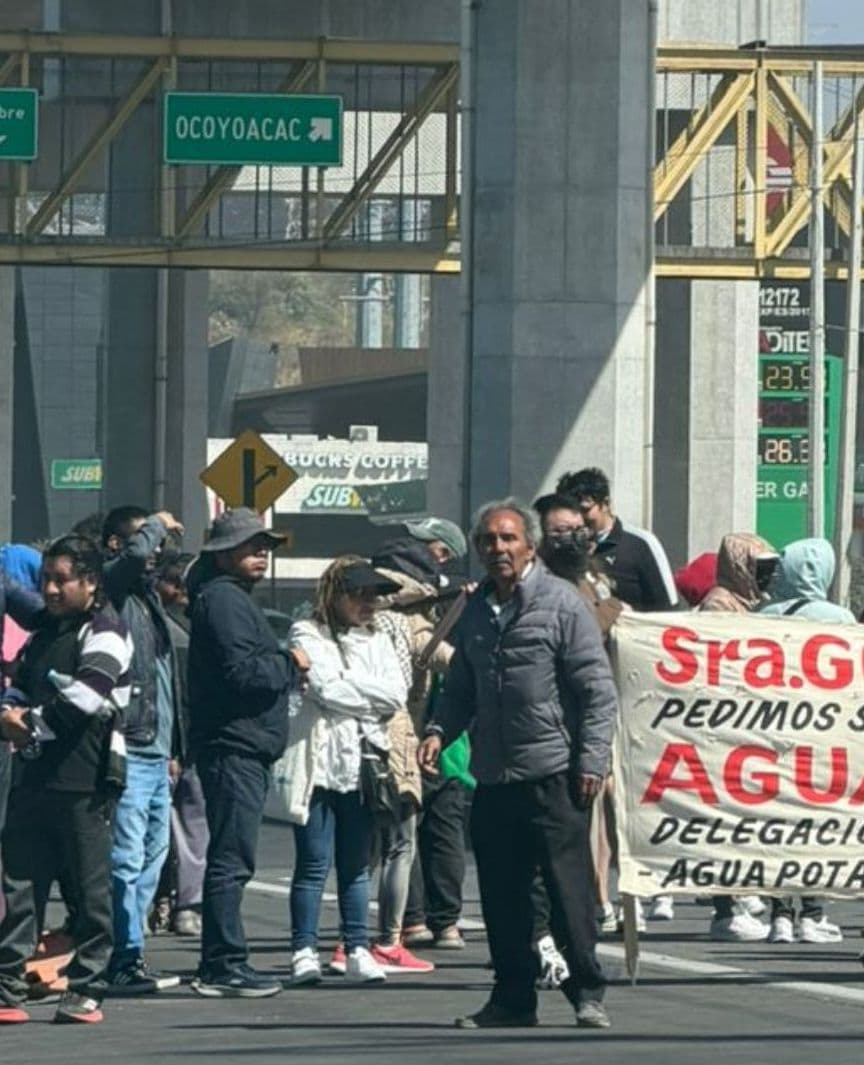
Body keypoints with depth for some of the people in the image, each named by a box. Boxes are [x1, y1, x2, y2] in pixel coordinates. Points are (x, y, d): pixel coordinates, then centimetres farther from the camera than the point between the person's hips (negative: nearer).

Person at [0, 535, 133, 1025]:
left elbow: (83, 700, -17)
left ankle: (87, 990, 4)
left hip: (85, 778, -8)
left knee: (91, 886, -1)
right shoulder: (47, 631, 20)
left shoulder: (104, 632, -6)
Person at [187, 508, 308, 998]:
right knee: (232, 860, -10)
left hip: (244, 749, 11)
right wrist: (291, 665, -6)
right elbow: (244, 671, -21)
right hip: (233, 744, -11)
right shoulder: (223, 600, -11)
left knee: (231, 859, 13)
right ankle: (224, 966, -11)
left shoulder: (234, 598, 23)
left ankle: (221, 965, 18)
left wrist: (286, 670, 6)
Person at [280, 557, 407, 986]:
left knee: (356, 864, 8)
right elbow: (325, 688, -12)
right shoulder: (308, 636, 2)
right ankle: (304, 952, -1)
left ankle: (357, 950, 11)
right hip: (320, 762, -4)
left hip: (362, 763, 5)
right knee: (313, 863, -4)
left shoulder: (377, 641, 17)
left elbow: (397, 694, 3)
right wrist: (370, 694, -2)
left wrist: (348, 686, -6)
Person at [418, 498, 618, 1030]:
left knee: (570, 887, -4)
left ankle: (587, 993, 2)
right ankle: (513, 997, 15)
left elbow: (597, 688, -6)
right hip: (493, 776, 6)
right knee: (501, 893, 8)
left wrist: (592, 759, -12)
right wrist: (439, 730, 5)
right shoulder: (476, 611, 15)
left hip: (552, 772, -6)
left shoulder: (561, 602, -3)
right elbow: (461, 688, 24)